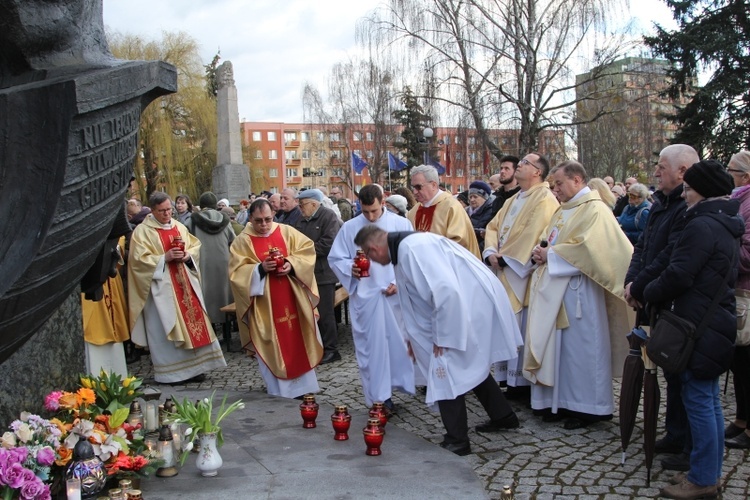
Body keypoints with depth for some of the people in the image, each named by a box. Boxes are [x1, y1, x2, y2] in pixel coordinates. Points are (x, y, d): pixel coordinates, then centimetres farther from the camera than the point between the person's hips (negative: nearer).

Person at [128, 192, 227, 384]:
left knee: (192, 319, 6)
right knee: (166, 327, -2)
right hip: (161, 286, -5)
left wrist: (187, 255, -7)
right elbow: (139, 259, -11)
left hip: (185, 283, 5)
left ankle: (193, 366, 16)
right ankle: (169, 371, 7)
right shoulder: (142, 231, -5)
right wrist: (165, 258, -20)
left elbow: (195, 246, 14)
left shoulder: (179, 227, 11)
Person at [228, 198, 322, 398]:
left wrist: (292, 265, -16)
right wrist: (260, 268, -22)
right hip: (264, 304, -2)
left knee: (298, 342, 9)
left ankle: (303, 385, 22)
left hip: (292, 299, 2)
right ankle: (279, 390, 17)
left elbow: (307, 251, 2)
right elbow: (237, 272, -7)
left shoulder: (287, 232, 3)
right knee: (271, 347, 4)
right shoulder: (242, 241, -3)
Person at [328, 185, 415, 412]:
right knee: (370, 346, 1)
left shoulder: (401, 224, 0)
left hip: (396, 295, 0)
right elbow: (335, 258, 7)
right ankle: (379, 397, 7)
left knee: (400, 342, 8)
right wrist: (350, 267, -13)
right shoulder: (349, 228, 3)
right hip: (364, 297, 0)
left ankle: (405, 384, 24)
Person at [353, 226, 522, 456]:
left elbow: (446, 289, -30)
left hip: (473, 305, -10)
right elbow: (423, 295, 23)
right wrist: (417, 335, 29)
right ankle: (503, 416, 41)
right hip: (474, 302, 10)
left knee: (445, 370, -1)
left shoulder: (411, 248, -22)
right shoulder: (406, 247, 11)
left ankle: (457, 440, 10)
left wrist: (441, 336, -19)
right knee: (472, 365, 25)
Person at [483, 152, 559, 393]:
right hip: (503, 271, 8)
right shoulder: (513, 200, 20)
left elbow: (532, 236, -19)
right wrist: (492, 253, -5)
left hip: (522, 274, -8)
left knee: (520, 328, -3)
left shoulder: (544, 199, -9)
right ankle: (506, 376, 19)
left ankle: (521, 380, 6)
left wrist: (504, 257, -14)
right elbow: (493, 227, 13)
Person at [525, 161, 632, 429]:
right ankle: (563, 400, 18)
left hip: (577, 290, -8)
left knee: (580, 345, -1)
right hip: (554, 288, 8)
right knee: (558, 344, 9)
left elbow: (586, 246, -20)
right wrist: (541, 251, 0)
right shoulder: (562, 210, 18)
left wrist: (551, 255, -12)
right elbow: (548, 238, 22)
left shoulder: (595, 209, -9)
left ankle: (588, 406, 10)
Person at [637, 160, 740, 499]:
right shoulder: (726, 226, 15)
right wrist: (653, 293, 15)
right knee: (710, 400, 15)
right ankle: (711, 472, 25)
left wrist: (648, 294, -3)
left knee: (698, 400, -3)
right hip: (717, 321, 10)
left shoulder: (701, 226, -17)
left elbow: (678, 276, -21)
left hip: (699, 327, -10)